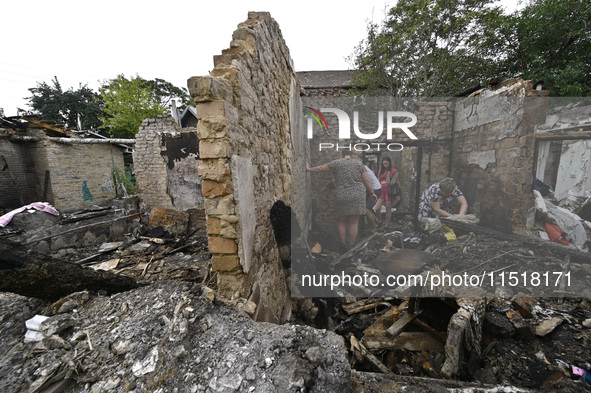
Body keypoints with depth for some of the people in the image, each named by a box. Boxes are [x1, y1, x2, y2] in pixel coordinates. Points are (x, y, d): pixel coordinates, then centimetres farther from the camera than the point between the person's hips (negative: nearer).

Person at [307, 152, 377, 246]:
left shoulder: (336, 163, 4)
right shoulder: (359, 163, 6)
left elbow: (321, 168, 9)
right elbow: (367, 180, 4)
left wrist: (309, 169, 24)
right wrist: (372, 193, 12)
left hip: (341, 196, 0)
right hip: (357, 196, 0)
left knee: (342, 221, 14)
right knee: (354, 223, 4)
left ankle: (343, 243, 17)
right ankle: (351, 246, 11)